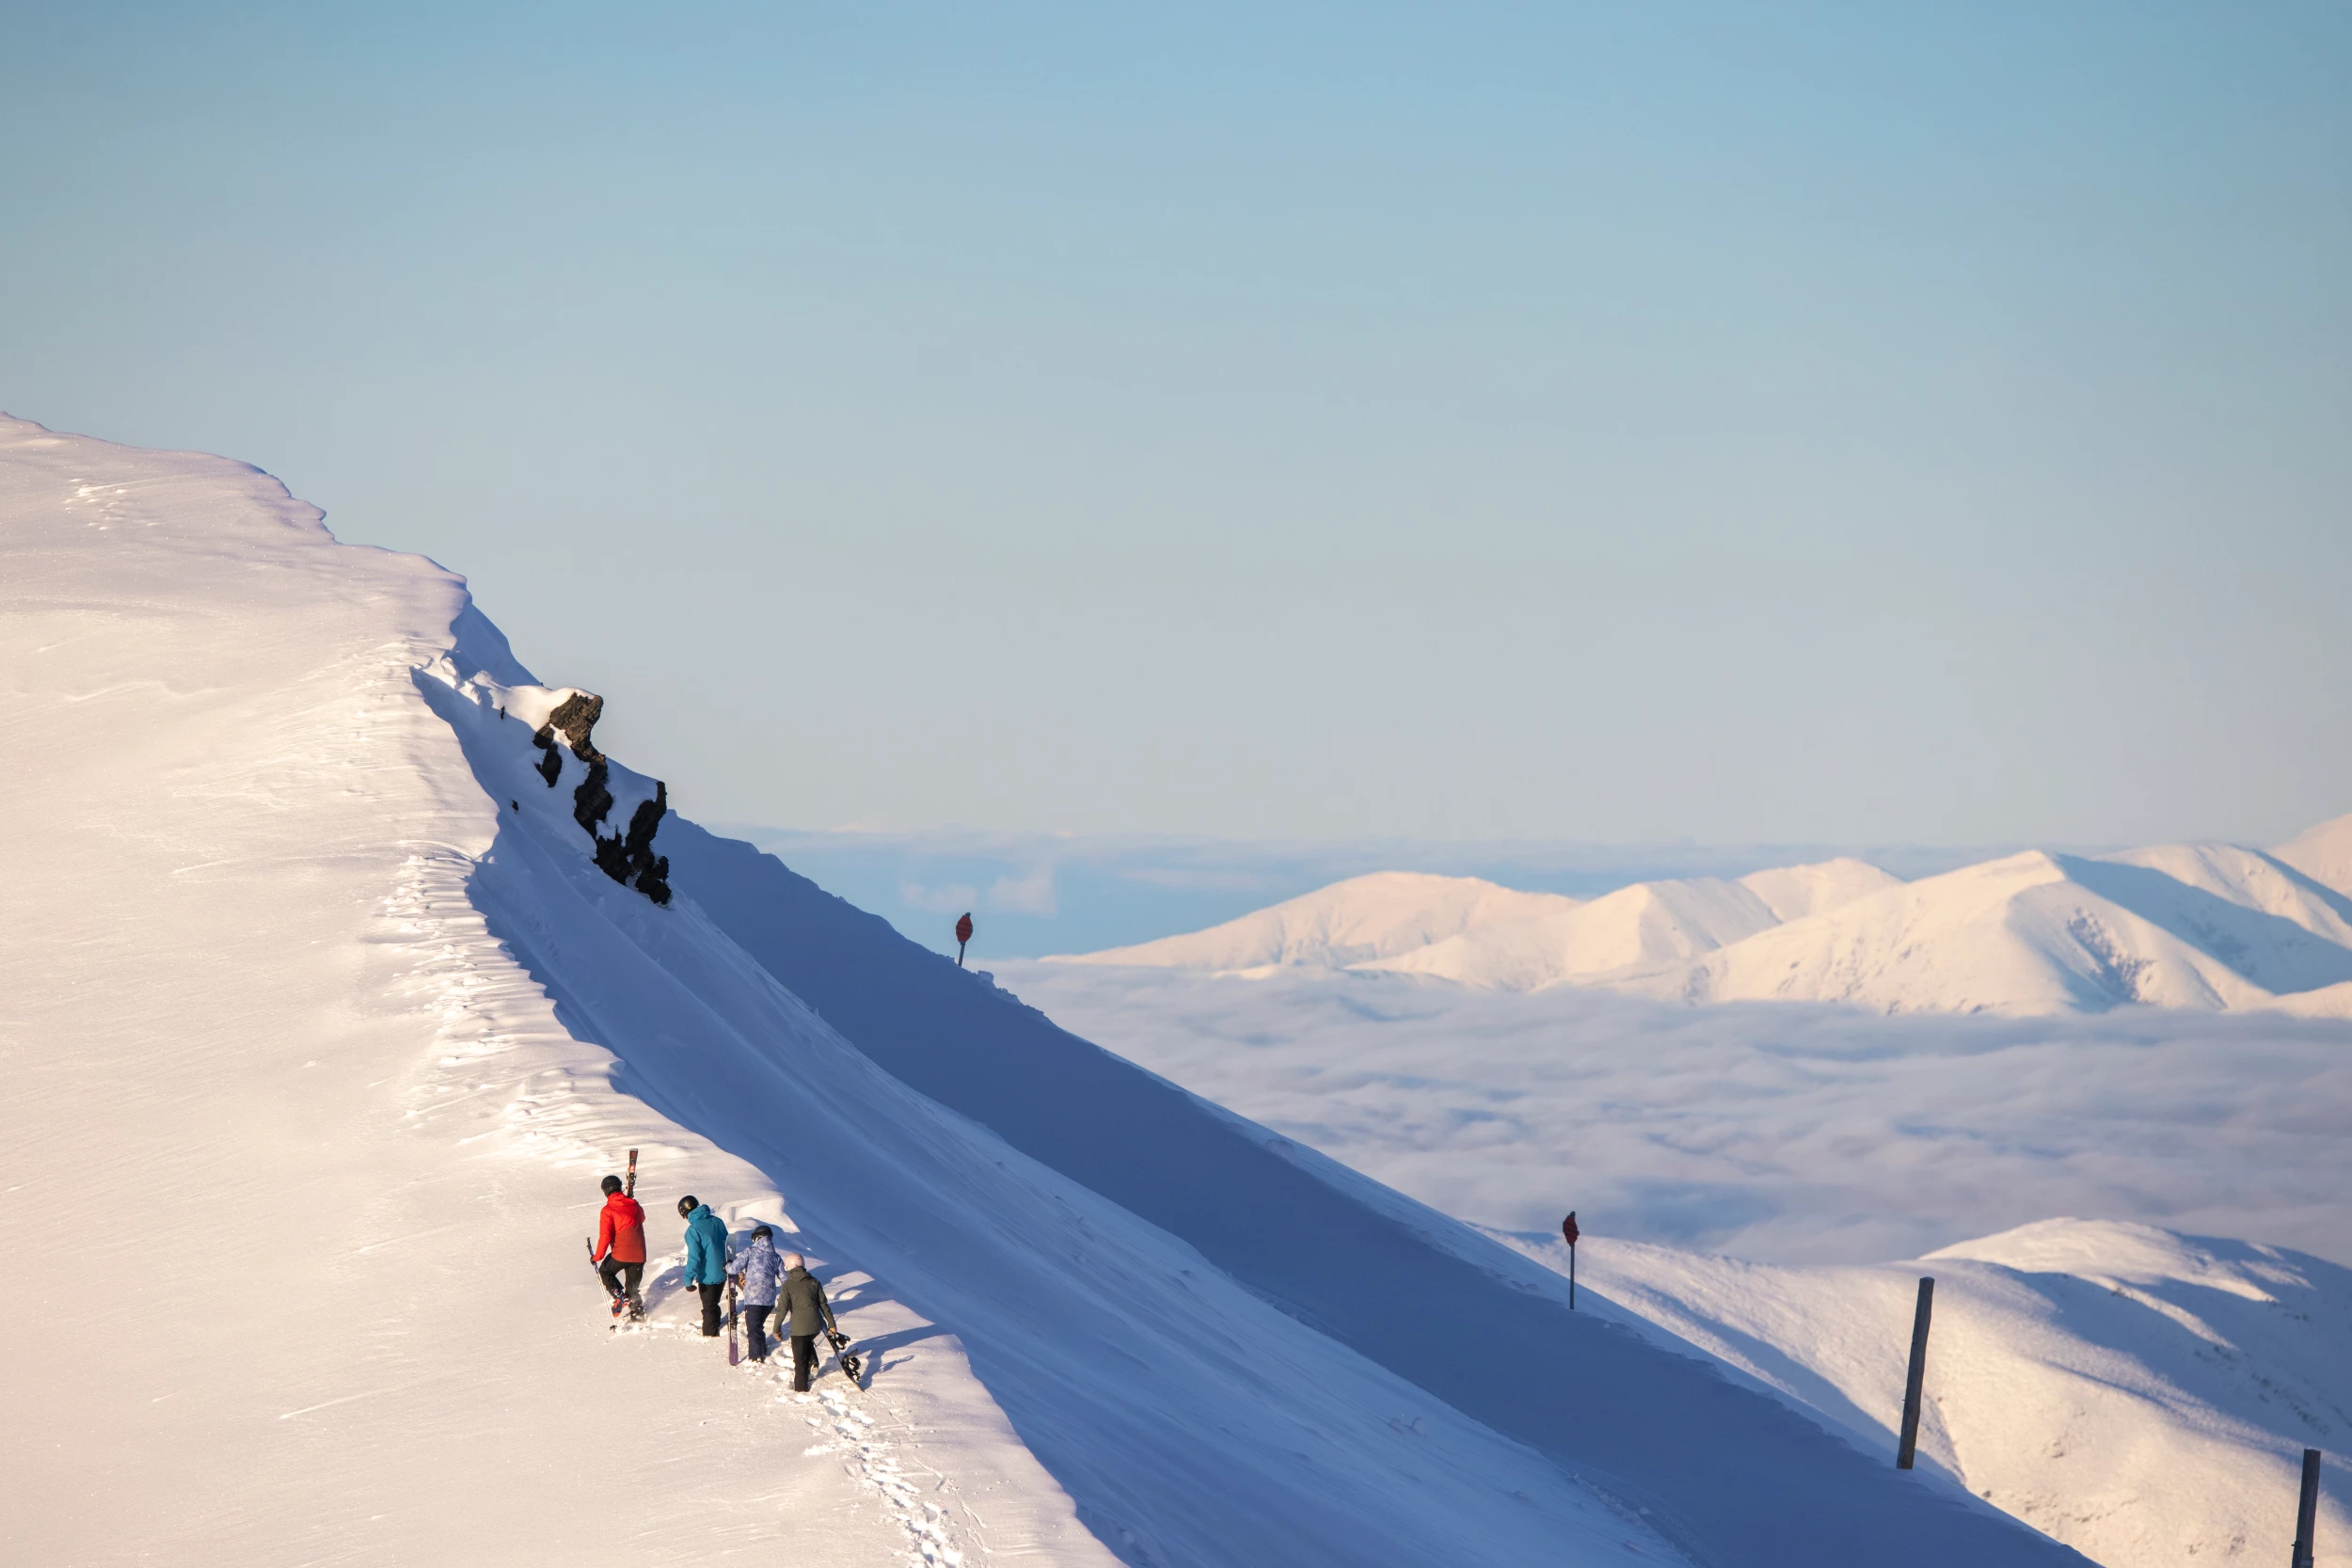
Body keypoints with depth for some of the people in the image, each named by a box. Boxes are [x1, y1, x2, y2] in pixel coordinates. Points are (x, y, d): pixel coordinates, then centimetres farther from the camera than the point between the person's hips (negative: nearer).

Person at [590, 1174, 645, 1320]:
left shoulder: (608, 1210, -10)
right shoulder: (633, 1204, 4)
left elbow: (605, 1236, -16)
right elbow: (641, 1218, 27)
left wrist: (598, 1256, -7)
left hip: (621, 1253, -5)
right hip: (639, 1253, 5)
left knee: (605, 1271, 21)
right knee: (632, 1287, 18)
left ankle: (619, 1296, 3)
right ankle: (637, 1311, 10)